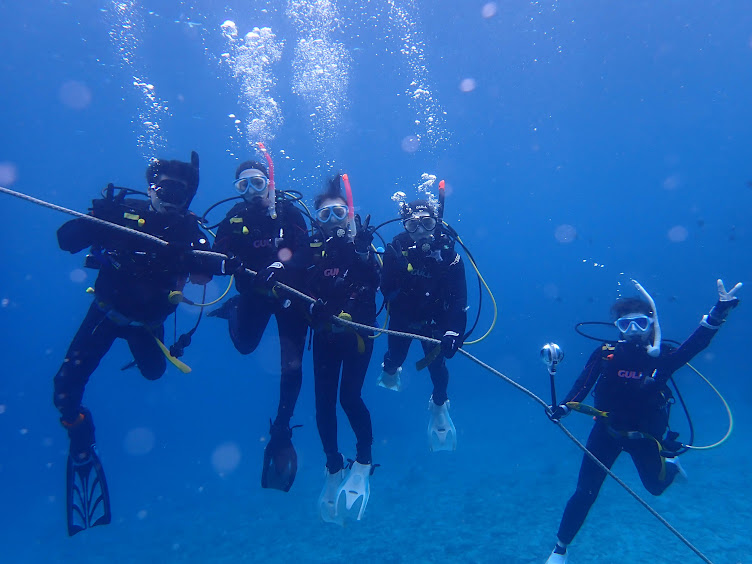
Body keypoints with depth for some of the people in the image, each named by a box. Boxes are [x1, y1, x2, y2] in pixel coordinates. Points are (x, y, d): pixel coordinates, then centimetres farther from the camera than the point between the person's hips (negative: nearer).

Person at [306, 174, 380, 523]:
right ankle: (333, 468, 27)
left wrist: (364, 253, -26)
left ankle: (363, 462, 14)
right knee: (324, 402, 3)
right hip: (325, 335, 3)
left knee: (349, 396, -13)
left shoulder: (361, 245, -1)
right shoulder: (311, 250, 4)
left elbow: (380, 283, -15)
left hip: (357, 332, -2)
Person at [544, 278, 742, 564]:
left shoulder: (662, 357, -16)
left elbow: (695, 344, -32)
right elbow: (582, 385, -22)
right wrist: (563, 407, -39)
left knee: (655, 487, 21)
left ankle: (670, 464, 58)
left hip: (645, 435, 1)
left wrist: (719, 311, -47)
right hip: (607, 431, -1)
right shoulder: (605, 353, -16)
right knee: (585, 492, -1)